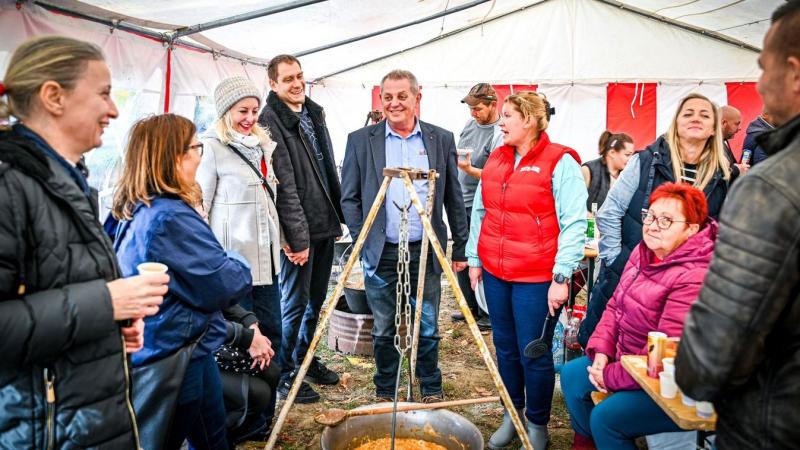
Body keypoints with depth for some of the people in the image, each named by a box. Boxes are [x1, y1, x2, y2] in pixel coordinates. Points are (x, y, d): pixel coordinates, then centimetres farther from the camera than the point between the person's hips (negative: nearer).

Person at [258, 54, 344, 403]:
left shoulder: (314, 112, 13)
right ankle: (284, 374, 17)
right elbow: (283, 185, -18)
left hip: (325, 224, 8)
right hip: (299, 230, -8)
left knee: (316, 299, 17)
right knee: (295, 302, 2)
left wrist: (338, 216, 16)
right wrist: (298, 236, -20)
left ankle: (304, 358, 34)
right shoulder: (270, 121, -13)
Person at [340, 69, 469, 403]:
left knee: (428, 329, 10)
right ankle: (385, 394, 30)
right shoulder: (360, 141, 2)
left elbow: (454, 199, 7)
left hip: (425, 252, 1)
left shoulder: (441, 140, 4)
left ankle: (432, 391, 31)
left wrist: (460, 248, 7)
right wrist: (361, 242, -4)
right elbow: (349, 198, 4)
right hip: (381, 254, 0)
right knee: (383, 331, 10)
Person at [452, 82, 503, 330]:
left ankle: (491, 313, 11)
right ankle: (471, 308, 30)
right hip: (460, 201, 9)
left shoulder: (499, 135, -16)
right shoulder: (471, 123, 9)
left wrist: (469, 170, -31)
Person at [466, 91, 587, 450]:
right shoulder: (495, 159, 11)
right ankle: (512, 415, 33)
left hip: (538, 278, -6)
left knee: (534, 353, 3)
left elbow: (574, 223, -13)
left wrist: (561, 276, -17)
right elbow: (480, 212, 17)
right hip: (495, 273, 6)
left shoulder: (560, 162, -8)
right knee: (505, 348, 15)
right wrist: (474, 259, 14)